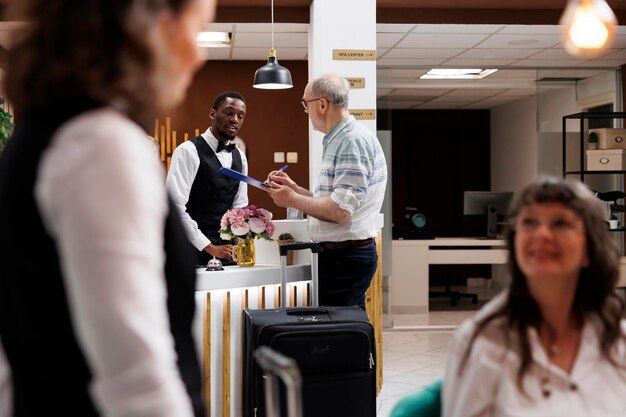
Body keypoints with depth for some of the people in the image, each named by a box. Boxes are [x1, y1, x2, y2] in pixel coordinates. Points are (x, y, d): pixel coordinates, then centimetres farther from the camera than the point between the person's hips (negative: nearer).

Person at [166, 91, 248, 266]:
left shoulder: (240, 157, 12)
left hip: (226, 251, 6)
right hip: (194, 251, -6)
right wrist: (210, 248, -18)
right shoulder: (188, 151, -10)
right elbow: (175, 207, -18)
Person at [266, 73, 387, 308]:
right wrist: (293, 187, 15)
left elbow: (340, 211, -22)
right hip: (338, 255, 10)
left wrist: (292, 199, -10)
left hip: (345, 259, -10)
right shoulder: (338, 140, 17)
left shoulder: (354, 140, -15)